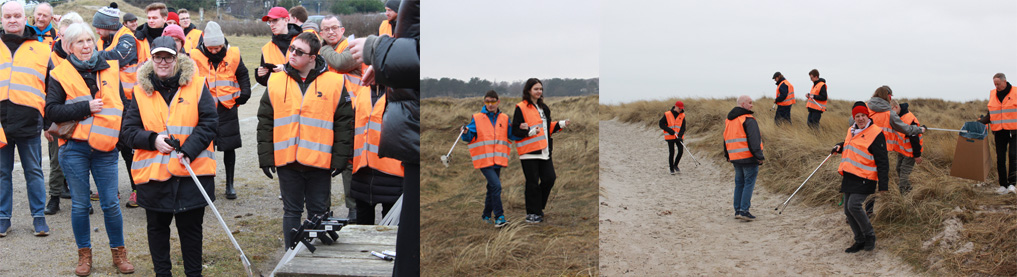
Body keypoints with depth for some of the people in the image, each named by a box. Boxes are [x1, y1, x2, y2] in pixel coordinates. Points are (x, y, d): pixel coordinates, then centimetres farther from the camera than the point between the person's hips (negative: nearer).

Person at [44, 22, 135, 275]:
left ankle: (119, 252, 15)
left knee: (111, 204, 1)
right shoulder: (60, 75, 2)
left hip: (105, 149, 1)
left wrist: (121, 134, 6)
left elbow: (124, 102, 17)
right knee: (80, 205, 5)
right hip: (74, 148, -1)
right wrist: (85, 107, -14)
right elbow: (51, 111, -7)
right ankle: (84, 254, 18)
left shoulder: (111, 69, 9)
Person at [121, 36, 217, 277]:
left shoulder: (196, 85, 0)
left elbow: (209, 123, -4)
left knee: (191, 227, 8)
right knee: (157, 227, 12)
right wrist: (153, 140, -14)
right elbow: (128, 131, 4)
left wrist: (190, 149, -16)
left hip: (192, 172, -1)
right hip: (153, 173, 2)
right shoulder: (141, 91, 4)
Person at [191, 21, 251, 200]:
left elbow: (243, 75, 12)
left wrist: (244, 94, 1)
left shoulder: (233, 55, -3)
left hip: (228, 108, 1)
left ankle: (230, 184, 17)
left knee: (229, 147, 6)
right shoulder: (196, 56, -7)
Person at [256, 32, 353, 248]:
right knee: (291, 212, 10)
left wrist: (340, 158, -4)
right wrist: (265, 157, 2)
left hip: (320, 161, -1)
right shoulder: (275, 82, 4)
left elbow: (344, 123, 0)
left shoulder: (334, 82, -1)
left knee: (318, 212, 8)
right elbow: (265, 123, 8)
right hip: (287, 161, 2)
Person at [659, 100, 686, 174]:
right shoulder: (667, 115, -7)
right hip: (670, 137, -3)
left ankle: (675, 165, 16)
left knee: (681, 151, -6)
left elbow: (683, 127, 0)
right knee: (671, 152, -1)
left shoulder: (682, 115, 2)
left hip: (678, 137, 3)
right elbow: (661, 124, -5)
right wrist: (670, 131, -13)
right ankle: (671, 169, 10)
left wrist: (680, 136, -15)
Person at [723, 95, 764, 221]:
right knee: (749, 183, -4)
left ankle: (738, 210, 13)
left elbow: (726, 139, 22)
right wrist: (759, 156, -16)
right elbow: (754, 140, -17)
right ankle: (744, 210, -10)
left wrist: (728, 155, 29)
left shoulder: (728, 120, 15)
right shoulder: (748, 120, -11)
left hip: (735, 157, 8)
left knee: (739, 183, 14)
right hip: (749, 157, -8)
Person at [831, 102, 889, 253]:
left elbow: (882, 161, -10)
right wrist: (840, 147, 15)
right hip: (849, 176, 8)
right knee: (848, 210, 7)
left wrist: (883, 184, -14)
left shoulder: (875, 133, -10)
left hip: (864, 178, -8)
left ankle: (870, 235, -1)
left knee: (854, 205, -21)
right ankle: (860, 241, 20)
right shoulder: (852, 130, 13)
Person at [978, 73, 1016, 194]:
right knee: (1000, 159, 2)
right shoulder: (992, 95, 9)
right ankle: (1003, 185, 7)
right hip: (999, 132, 4)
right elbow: (991, 115, 15)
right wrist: (980, 121, -1)